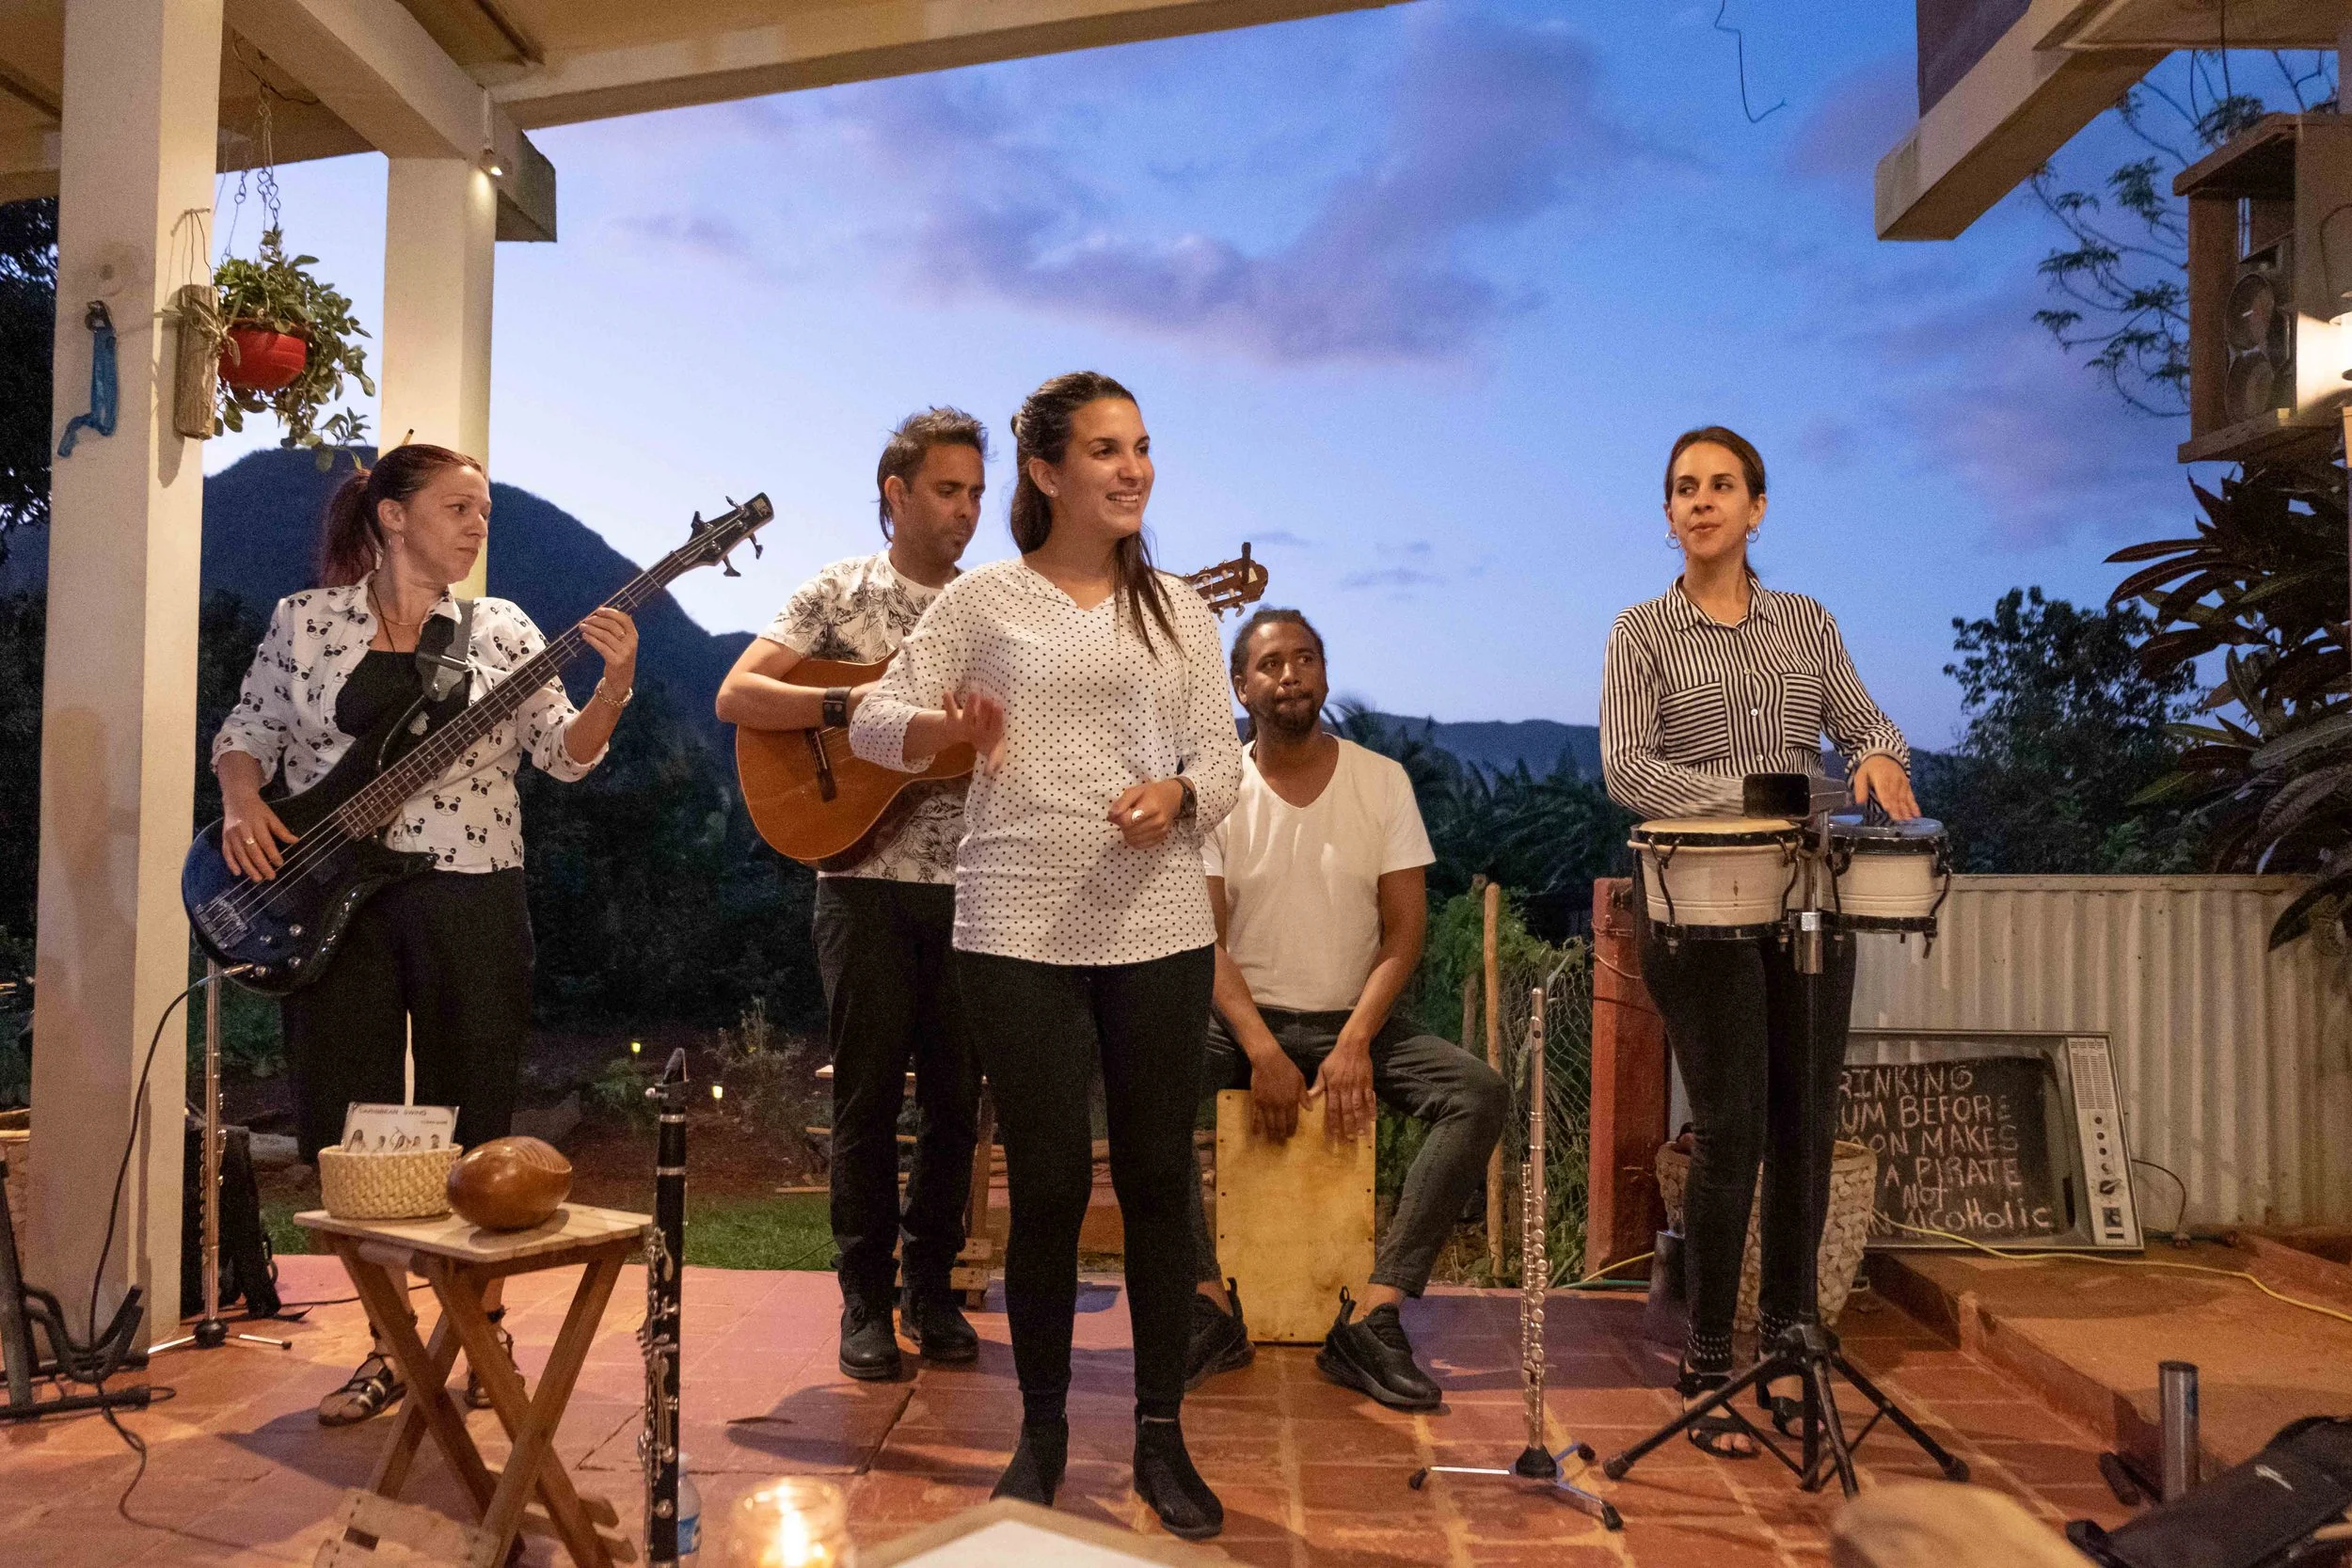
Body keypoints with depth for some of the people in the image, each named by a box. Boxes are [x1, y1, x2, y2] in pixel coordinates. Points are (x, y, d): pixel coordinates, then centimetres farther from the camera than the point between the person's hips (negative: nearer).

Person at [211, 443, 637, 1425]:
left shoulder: (500, 630, 5)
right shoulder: (304, 620, 6)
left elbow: (566, 754, -2)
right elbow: (244, 734, 12)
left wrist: (614, 687, -20)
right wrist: (242, 803, -8)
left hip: (469, 901, 0)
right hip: (333, 898, 1)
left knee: (473, 1131, 4)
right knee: (351, 1135, 4)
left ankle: (482, 1333, 22)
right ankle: (387, 1348, 21)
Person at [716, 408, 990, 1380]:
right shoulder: (840, 594, 1)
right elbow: (736, 696, -8)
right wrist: (858, 704, -20)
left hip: (968, 887, 3)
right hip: (867, 880, -3)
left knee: (955, 1098, 8)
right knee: (870, 1095, 2)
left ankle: (931, 1288, 23)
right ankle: (867, 1302, 16)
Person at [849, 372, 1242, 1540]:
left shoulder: (1177, 610, 11)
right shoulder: (985, 599, 3)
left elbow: (1223, 760, 9)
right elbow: (875, 721, 1)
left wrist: (1180, 796, -14)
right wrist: (944, 726, -20)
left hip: (1159, 927, 2)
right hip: (1019, 930, -2)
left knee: (1158, 1177, 6)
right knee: (1047, 1181, 4)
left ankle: (1160, 1435, 22)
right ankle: (1042, 1432, 23)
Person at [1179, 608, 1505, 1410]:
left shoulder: (1382, 781, 0)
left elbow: (1405, 930, -4)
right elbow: (1206, 942, -7)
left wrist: (1354, 1045, -17)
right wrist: (1263, 1051, -21)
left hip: (1353, 1022, 1)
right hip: (1243, 1020, -1)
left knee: (1481, 1093, -25)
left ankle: (1371, 1320, -24)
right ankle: (1212, 1306, -20)